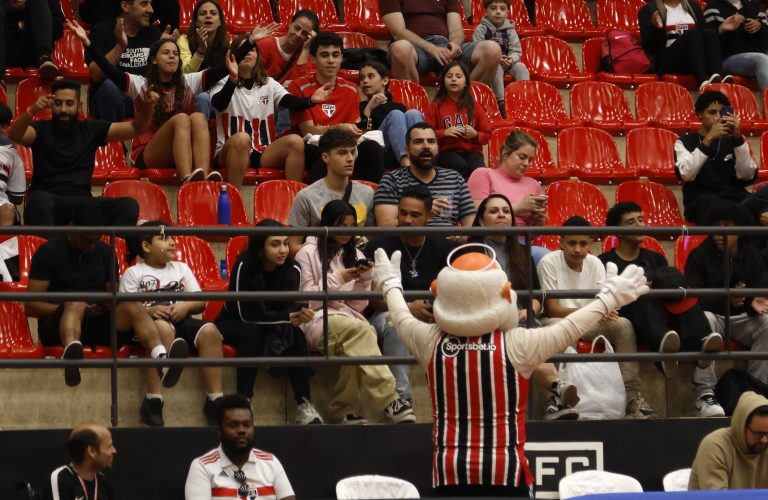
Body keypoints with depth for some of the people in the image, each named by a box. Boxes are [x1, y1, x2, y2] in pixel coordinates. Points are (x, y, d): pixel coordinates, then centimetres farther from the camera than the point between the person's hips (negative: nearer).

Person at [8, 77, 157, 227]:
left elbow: (135, 128, 12)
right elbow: (14, 135, -13)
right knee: (40, 200, -40)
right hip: (49, 203, -3)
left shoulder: (91, 129, 16)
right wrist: (32, 111, -33)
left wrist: (147, 108, -10)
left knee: (129, 206, -24)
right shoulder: (42, 129, 8)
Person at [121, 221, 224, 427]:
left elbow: (200, 302, 18)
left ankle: (214, 399, -30)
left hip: (182, 320, 4)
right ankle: (153, 401, -43)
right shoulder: (133, 274, 11)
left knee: (210, 331, -28)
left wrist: (186, 306, -4)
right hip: (149, 323, -4)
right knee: (163, 328, -41)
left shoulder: (181, 268, 25)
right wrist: (149, 311, -17)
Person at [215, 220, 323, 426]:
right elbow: (246, 314, -26)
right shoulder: (244, 267, -25)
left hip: (273, 327, 3)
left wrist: (299, 315, -37)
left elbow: (290, 308, -11)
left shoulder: (292, 269, -13)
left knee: (295, 334, -26)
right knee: (252, 332, -35)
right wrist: (287, 317, -34)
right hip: (234, 325, -3)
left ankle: (304, 406, -30)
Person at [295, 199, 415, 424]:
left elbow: (358, 306, 13)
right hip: (318, 321, -4)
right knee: (361, 330, -36)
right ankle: (389, 400, -38)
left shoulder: (354, 255, 19)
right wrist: (338, 279, -9)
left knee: (355, 345, -36)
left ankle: (344, 410, -30)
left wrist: (365, 280, -4)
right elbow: (307, 301, -2)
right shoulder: (308, 254, 6)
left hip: (348, 318, 4)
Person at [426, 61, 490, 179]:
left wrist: (475, 135, -6)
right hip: (447, 151, -2)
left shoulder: (475, 107, 14)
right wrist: (444, 133, -11)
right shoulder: (437, 105, 10)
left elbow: (486, 135, 16)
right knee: (461, 165, -36)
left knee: (477, 169, -33)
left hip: (472, 151, 2)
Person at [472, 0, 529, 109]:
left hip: (508, 63, 4)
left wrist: (511, 59, -23)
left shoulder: (510, 30, 4)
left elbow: (516, 51, 1)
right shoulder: (481, 29, -5)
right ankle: (500, 100, -38)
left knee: (520, 66, -22)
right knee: (496, 67, -35)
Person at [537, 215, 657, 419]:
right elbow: (552, 309, -17)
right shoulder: (549, 263, -12)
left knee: (623, 325, -20)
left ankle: (631, 395, -22)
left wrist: (606, 311, -31)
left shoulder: (595, 263, 3)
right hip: (556, 321, -5)